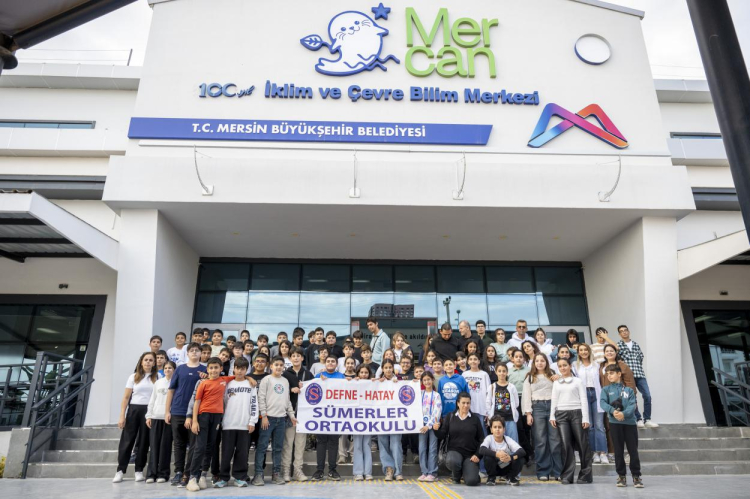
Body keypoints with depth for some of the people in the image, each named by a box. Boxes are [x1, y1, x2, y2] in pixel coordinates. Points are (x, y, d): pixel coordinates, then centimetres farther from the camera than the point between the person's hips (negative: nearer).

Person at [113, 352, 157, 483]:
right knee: (127, 440, 1)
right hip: (134, 409, 0)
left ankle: (139, 470, 13)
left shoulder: (157, 378, 5)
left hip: (149, 411, 0)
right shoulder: (134, 377, 6)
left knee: (144, 441, 4)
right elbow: (126, 397, 4)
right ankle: (120, 470, 10)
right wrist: (122, 416, -4)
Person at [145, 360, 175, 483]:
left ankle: (163, 473, 8)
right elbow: (152, 400, 14)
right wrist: (148, 415, 7)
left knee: (165, 445, 0)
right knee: (154, 445, 3)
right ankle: (152, 473, 9)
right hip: (156, 417, 4)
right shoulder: (158, 382, 14)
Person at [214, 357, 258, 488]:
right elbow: (222, 403, 10)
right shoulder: (228, 384, 8)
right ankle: (223, 478, 12)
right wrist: (220, 420, 4)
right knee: (227, 452, 3)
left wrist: (252, 422, -4)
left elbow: (254, 404, 2)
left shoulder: (251, 385, 5)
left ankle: (240, 477, 13)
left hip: (245, 424, -1)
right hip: (228, 424, 1)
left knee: (242, 452, 4)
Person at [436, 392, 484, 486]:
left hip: (471, 454, 0)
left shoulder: (475, 418, 5)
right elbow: (442, 436, 0)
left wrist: (477, 454, -6)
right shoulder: (449, 416, 3)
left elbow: (481, 439, 7)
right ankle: (456, 476, 4)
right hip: (454, 451, 0)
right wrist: (437, 429, -21)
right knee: (451, 461, -35)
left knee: (471, 481, -21)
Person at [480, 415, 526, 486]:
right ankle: (491, 477, -1)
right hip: (494, 469, -1)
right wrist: (496, 454, -52)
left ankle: (511, 477, 4)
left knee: (519, 458, -27)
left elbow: (522, 451, -31)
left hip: (507, 468, 1)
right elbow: (481, 450, -38)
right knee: (487, 456, -32)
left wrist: (510, 457, -50)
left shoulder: (508, 440, -18)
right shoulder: (489, 438, -20)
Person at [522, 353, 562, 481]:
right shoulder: (529, 377, 13)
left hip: (552, 406, 1)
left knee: (555, 440, -2)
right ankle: (543, 472, 5)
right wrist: (528, 413, -3)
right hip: (537, 407, -1)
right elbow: (526, 396, 6)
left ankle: (557, 471, 6)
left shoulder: (553, 375, 16)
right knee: (540, 441, -1)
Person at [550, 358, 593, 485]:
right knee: (566, 445, -2)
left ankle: (585, 475, 9)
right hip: (561, 414, 2)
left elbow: (583, 400, 2)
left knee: (582, 444, -1)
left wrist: (585, 418, -6)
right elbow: (554, 400, 14)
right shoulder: (556, 383, 16)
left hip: (576, 413, -2)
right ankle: (567, 476, 3)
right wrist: (552, 416, 3)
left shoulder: (578, 381, 7)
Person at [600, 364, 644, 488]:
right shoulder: (606, 389, 8)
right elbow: (602, 403, -6)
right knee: (618, 451, 6)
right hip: (614, 423, 0)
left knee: (633, 450, 3)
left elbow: (632, 405, -4)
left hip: (630, 422, 0)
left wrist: (624, 413, -22)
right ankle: (621, 476, 16)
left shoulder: (629, 390, 8)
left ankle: (636, 476, 15)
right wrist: (613, 411, -24)